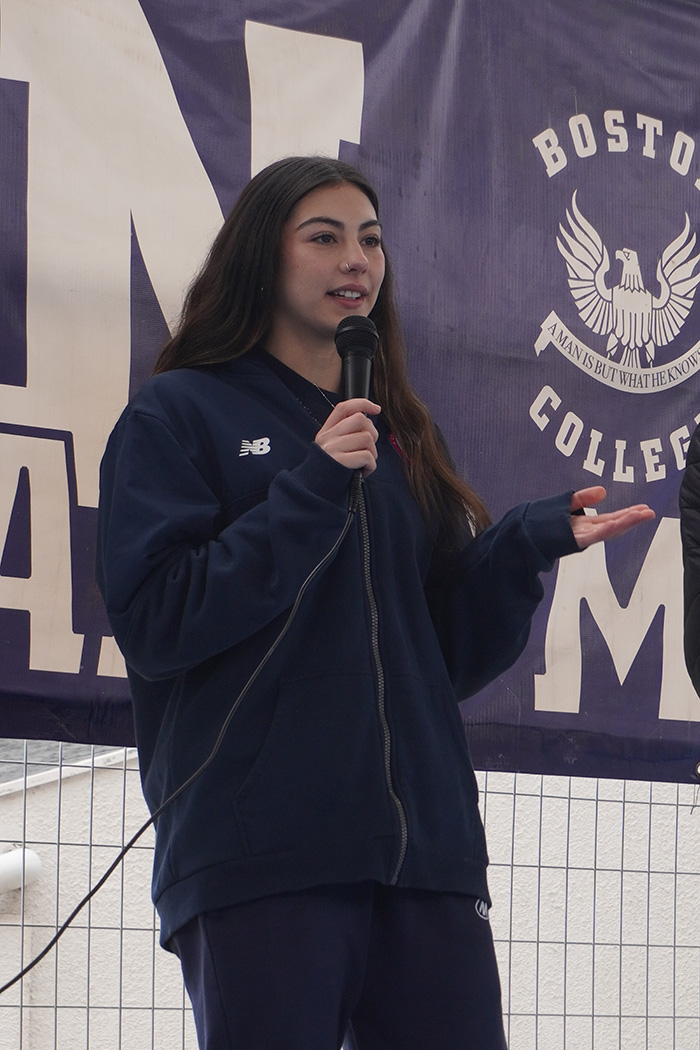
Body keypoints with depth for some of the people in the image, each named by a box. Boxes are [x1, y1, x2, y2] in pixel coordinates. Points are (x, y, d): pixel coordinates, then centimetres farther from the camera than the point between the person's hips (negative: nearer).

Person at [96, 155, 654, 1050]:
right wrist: (310, 495, -12)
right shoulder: (180, 415, 5)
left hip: (427, 847, 5)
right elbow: (150, 624, -8)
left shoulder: (398, 436, 21)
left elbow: (450, 658, 18)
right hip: (260, 860, -5)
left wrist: (525, 547, 1)